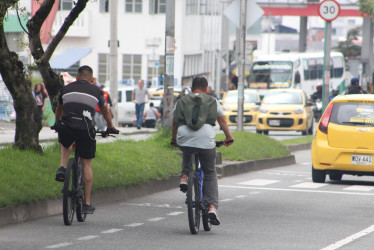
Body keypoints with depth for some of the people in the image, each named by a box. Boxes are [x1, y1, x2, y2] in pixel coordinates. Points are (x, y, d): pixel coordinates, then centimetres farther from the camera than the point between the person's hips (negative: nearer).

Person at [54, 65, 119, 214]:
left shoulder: (66, 89, 19)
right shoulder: (95, 91, 16)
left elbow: (59, 110, 37)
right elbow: (105, 111, 33)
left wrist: (57, 124, 57)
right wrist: (110, 128, 50)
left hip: (66, 128, 1)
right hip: (85, 129, -1)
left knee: (66, 145, 37)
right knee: (87, 164, 10)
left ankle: (62, 167, 11)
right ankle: (87, 203, 11)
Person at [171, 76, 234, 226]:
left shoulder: (181, 102, 22)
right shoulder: (213, 102, 19)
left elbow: (174, 123, 31)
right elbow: (222, 121, 27)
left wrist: (174, 140, 47)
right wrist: (228, 138, 42)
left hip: (184, 140, 2)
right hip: (206, 140, -2)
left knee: (187, 152, 39)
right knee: (210, 173, 12)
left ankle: (184, 176, 19)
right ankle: (212, 207, 1)